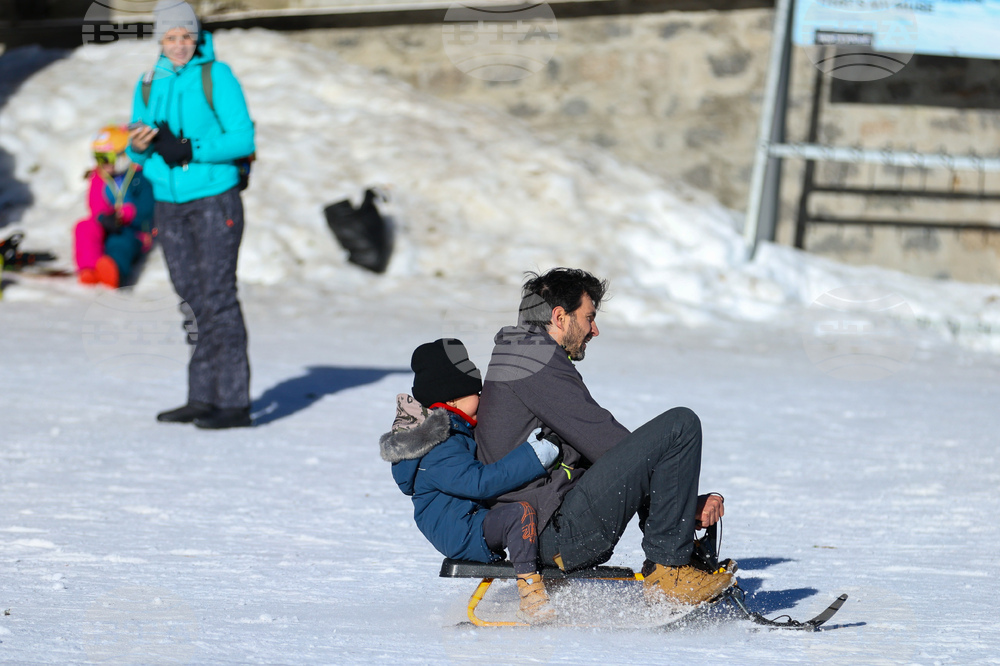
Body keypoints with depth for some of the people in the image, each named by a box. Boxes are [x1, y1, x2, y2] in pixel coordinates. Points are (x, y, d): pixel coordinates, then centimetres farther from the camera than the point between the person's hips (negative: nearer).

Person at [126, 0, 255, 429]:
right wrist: (138, 146, -10)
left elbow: (243, 138, -11)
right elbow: (137, 151, 14)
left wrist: (189, 150, -21)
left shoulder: (216, 76, -6)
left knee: (218, 297, -10)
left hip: (215, 199, -6)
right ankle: (203, 397, 11)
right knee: (190, 301, 7)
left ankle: (234, 402, -10)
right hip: (169, 202, 6)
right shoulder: (149, 85, 10)